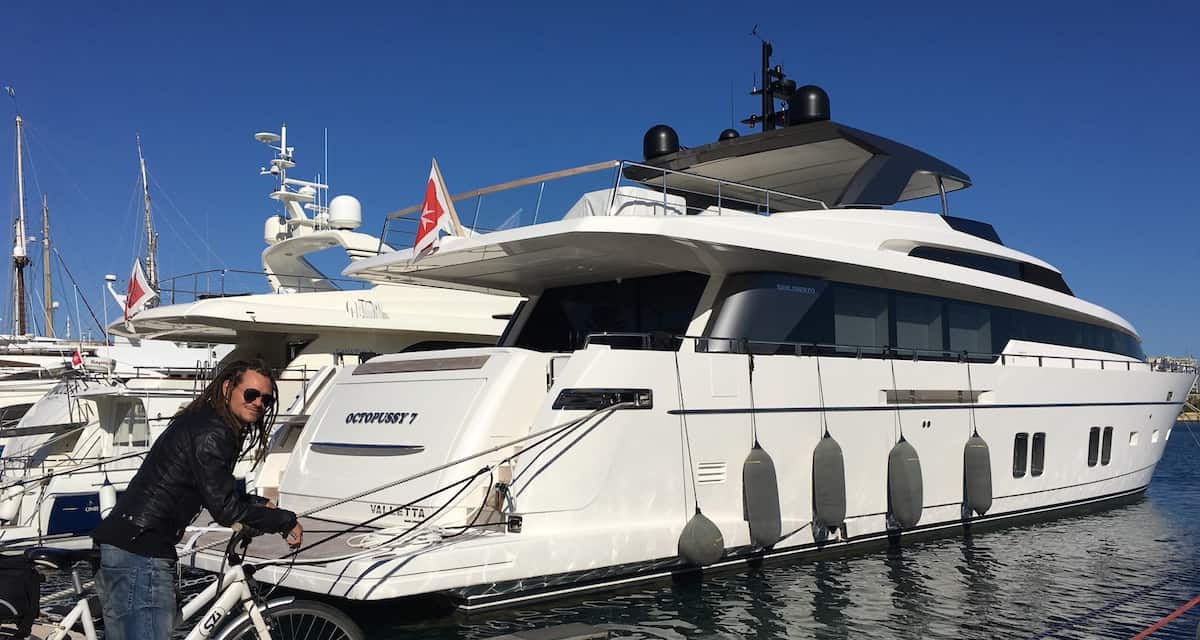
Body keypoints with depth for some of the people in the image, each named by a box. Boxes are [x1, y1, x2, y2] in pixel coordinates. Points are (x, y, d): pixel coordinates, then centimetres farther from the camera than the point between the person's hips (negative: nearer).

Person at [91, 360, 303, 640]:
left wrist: (261, 505, 18)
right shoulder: (212, 433, -16)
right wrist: (286, 521, -9)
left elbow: (218, 493, 28)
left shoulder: (203, 422, 17)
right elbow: (225, 509, -19)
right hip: (140, 553, -11)